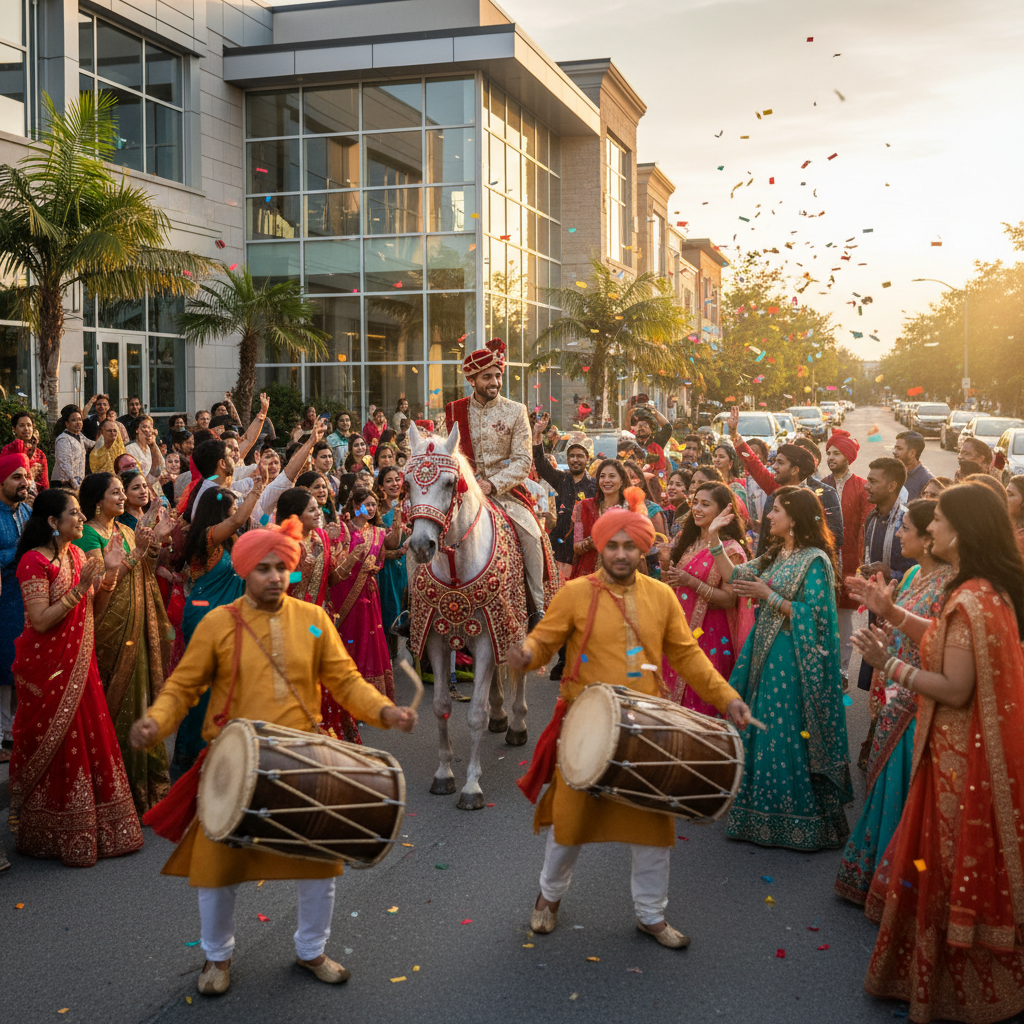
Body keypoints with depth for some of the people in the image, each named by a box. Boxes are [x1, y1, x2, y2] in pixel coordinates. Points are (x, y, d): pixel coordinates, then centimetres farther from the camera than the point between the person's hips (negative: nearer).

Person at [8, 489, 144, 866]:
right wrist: (79, 587, -24)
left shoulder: (77, 555, 10)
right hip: (48, 668, -7)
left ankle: (94, 828, 21)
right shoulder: (34, 560, -15)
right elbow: (41, 620, -21)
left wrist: (109, 573, -3)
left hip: (78, 662, 7)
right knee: (52, 746, 2)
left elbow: (94, 609, 10)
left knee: (90, 739, 9)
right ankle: (57, 835, 15)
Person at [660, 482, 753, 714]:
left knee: (702, 700, -3)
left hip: (710, 634, -6)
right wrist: (665, 564, -4)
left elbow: (729, 600, -16)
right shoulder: (686, 542, 11)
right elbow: (668, 589, 15)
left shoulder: (730, 550, -10)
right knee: (674, 693, 10)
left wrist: (692, 583, -23)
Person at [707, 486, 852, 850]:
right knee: (762, 732, 13)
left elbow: (813, 614, -18)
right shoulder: (775, 555, 13)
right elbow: (734, 576, 11)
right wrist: (714, 537, 5)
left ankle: (803, 822, 7)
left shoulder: (815, 560, -13)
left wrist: (768, 596, -18)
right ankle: (765, 815, 25)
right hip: (765, 654, 9)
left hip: (794, 659, -8)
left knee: (790, 736, -5)